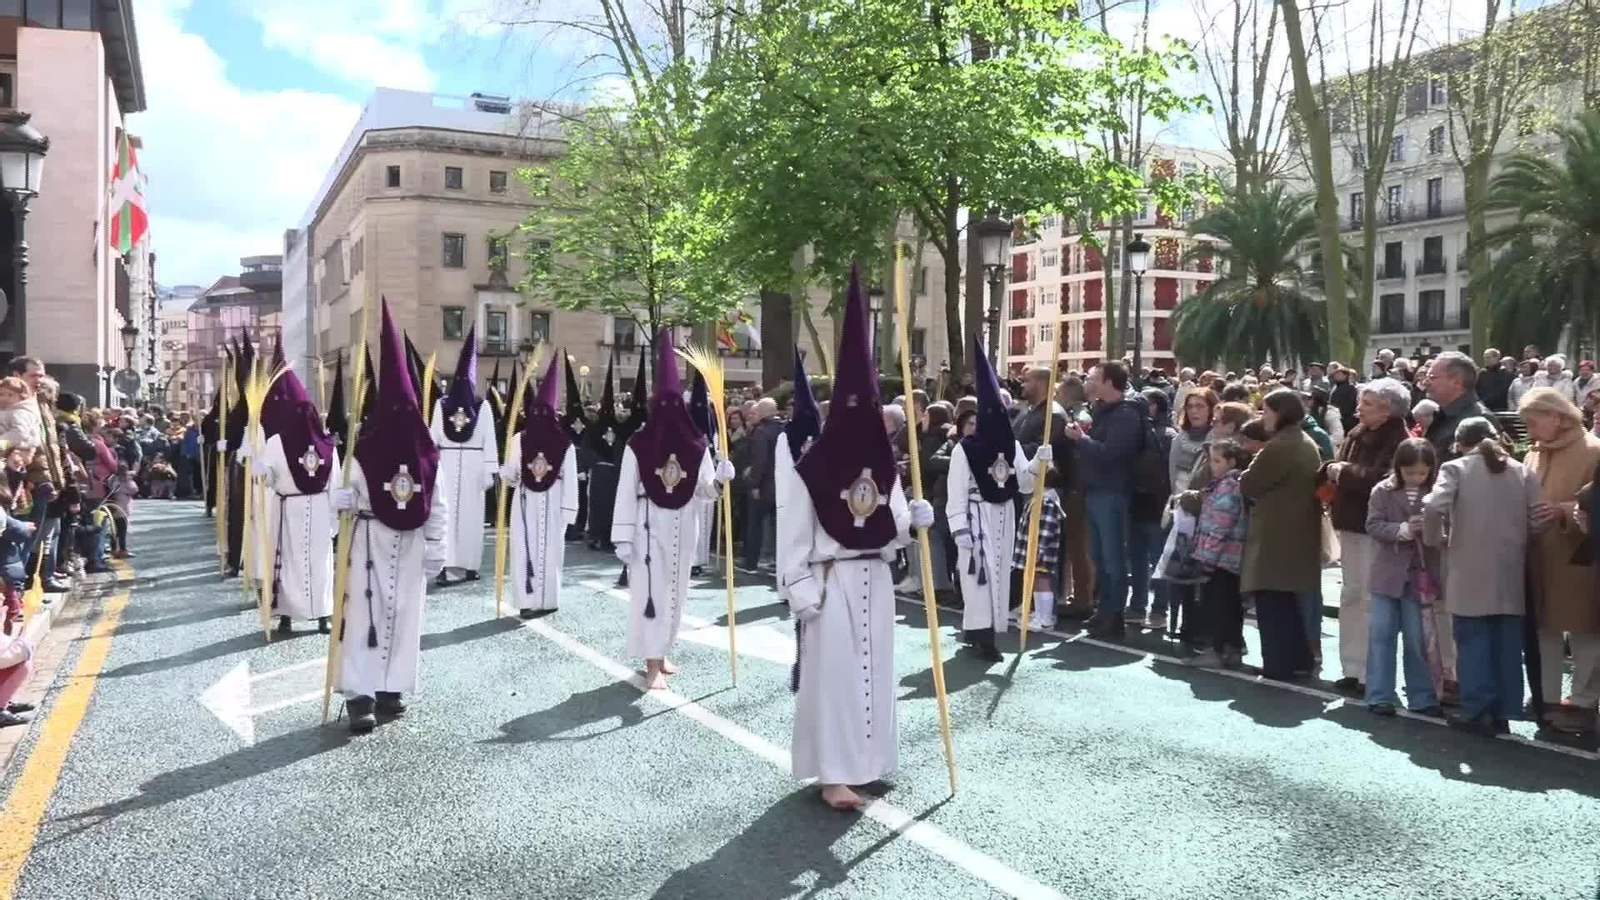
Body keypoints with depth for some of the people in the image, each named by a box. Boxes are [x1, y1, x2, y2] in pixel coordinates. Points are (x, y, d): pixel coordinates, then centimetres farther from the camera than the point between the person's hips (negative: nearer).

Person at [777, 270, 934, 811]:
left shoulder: (883, 464, 7)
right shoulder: (813, 468, -10)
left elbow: (893, 529, 11)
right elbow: (795, 535, -10)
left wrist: (914, 520, -10)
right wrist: (800, 591, -14)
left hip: (876, 580, 6)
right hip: (831, 582, -6)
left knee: (873, 670, 12)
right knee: (833, 674, -5)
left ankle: (864, 759, 26)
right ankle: (833, 774, -1)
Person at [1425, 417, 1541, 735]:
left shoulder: (1456, 468, -3)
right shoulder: (1522, 471, 9)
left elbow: (1432, 508, -18)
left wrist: (1437, 539, -1)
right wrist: (1519, 546, 15)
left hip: (1472, 574, -4)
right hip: (1510, 574, 4)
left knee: (1474, 642, 4)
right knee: (1507, 643, 9)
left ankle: (1477, 711, 4)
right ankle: (1503, 711, 14)